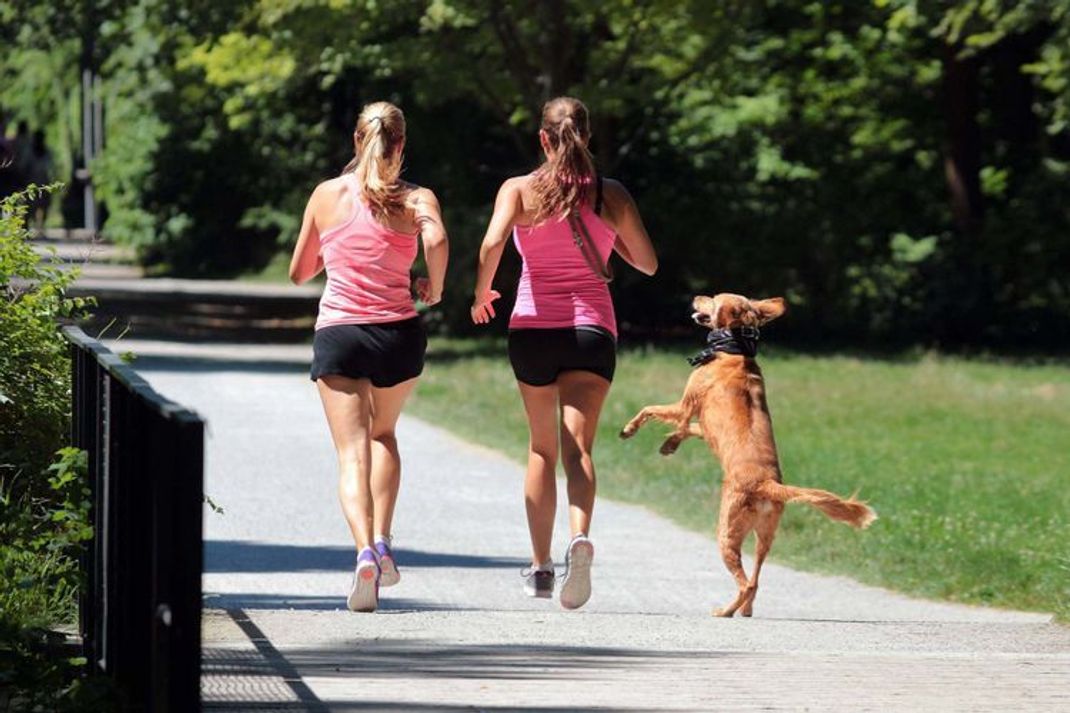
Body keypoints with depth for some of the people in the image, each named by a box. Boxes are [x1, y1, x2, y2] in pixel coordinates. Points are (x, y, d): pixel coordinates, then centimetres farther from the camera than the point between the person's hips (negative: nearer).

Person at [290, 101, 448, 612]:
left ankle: (365, 549, -29)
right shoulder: (416, 199, 0)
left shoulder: (327, 195, 6)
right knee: (383, 433, 26)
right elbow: (436, 241, -22)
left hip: (337, 334, -1)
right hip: (398, 334, 1)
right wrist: (433, 290, -5)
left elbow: (299, 272, 14)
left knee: (352, 452, -5)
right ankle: (382, 540, 13)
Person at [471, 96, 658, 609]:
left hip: (532, 328, 1)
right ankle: (580, 538, -39)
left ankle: (541, 567, 21)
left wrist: (481, 294, -1)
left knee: (542, 448, 17)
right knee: (578, 445, -11)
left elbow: (493, 244, -19)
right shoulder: (611, 196, 3)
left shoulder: (519, 191, -2)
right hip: (592, 329, 0)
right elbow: (648, 264, 12)